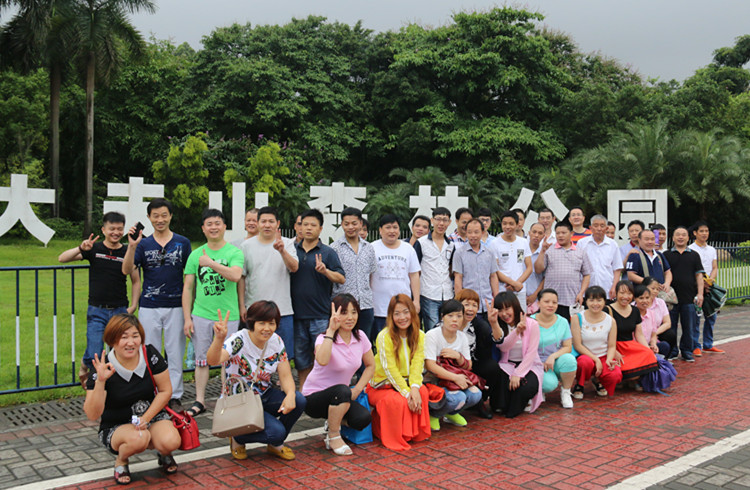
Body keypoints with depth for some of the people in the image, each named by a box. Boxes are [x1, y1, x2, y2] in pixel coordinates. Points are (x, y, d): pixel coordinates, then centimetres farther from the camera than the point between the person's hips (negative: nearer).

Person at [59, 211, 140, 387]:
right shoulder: (94, 249, 1)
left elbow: (136, 281, 11)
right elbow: (62, 258, -6)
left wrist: (133, 306, 1)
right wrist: (80, 249, -23)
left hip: (120, 311, 1)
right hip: (96, 311, -1)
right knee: (94, 356, -8)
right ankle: (85, 366, 27)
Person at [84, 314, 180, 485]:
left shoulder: (150, 355, -11)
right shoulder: (103, 370, -18)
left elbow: (165, 390, -4)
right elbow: (92, 415, -24)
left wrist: (146, 418, -15)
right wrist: (100, 381, -37)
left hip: (152, 415, 2)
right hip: (115, 426, -2)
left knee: (171, 441, -28)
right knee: (138, 439, -36)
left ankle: (163, 453, 10)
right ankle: (121, 461, 0)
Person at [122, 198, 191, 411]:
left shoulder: (182, 243, 3)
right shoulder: (143, 244, 5)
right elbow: (126, 271, -5)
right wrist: (131, 246, -19)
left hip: (175, 306, -1)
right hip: (149, 307, 1)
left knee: (175, 353, 4)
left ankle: (174, 397, 14)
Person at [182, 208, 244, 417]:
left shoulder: (234, 252, -1)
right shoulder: (196, 255, 6)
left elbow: (236, 276, -21)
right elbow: (187, 288, 7)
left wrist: (211, 263, -19)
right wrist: (187, 318, 2)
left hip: (228, 315, -2)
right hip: (201, 315, 2)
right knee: (202, 359, 9)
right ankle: (199, 401, 20)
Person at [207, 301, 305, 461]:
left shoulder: (276, 341, -5)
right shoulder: (238, 341, -23)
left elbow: (285, 375, -6)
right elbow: (213, 360, -43)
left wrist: (290, 395, -28)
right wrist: (219, 339, -65)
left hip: (264, 396, 6)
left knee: (299, 401, -22)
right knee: (276, 431, -26)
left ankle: (275, 445, 5)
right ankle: (238, 439, 6)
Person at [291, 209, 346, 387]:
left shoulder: (328, 252, 1)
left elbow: (341, 279, -7)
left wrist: (325, 271, -23)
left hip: (320, 315, -3)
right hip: (297, 314, 3)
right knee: (300, 357, 11)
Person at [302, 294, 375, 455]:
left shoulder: (360, 337, -4)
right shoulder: (324, 338, -20)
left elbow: (370, 366, 9)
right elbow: (322, 361, -43)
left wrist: (357, 390, -5)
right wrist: (331, 330, -41)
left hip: (340, 397, 5)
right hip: (313, 398, -5)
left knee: (363, 418, -23)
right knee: (342, 391, -36)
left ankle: (334, 421, 11)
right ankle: (333, 436, -12)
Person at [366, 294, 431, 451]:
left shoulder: (419, 335, 0)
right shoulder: (384, 336, -15)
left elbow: (417, 365, -9)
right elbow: (389, 369, -19)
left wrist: (414, 388, -27)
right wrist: (407, 393, -26)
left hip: (405, 383, 4)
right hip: (381, 385, -4)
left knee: (422, 392, -26)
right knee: (397, 401, -33)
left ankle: (415, 432, -5)